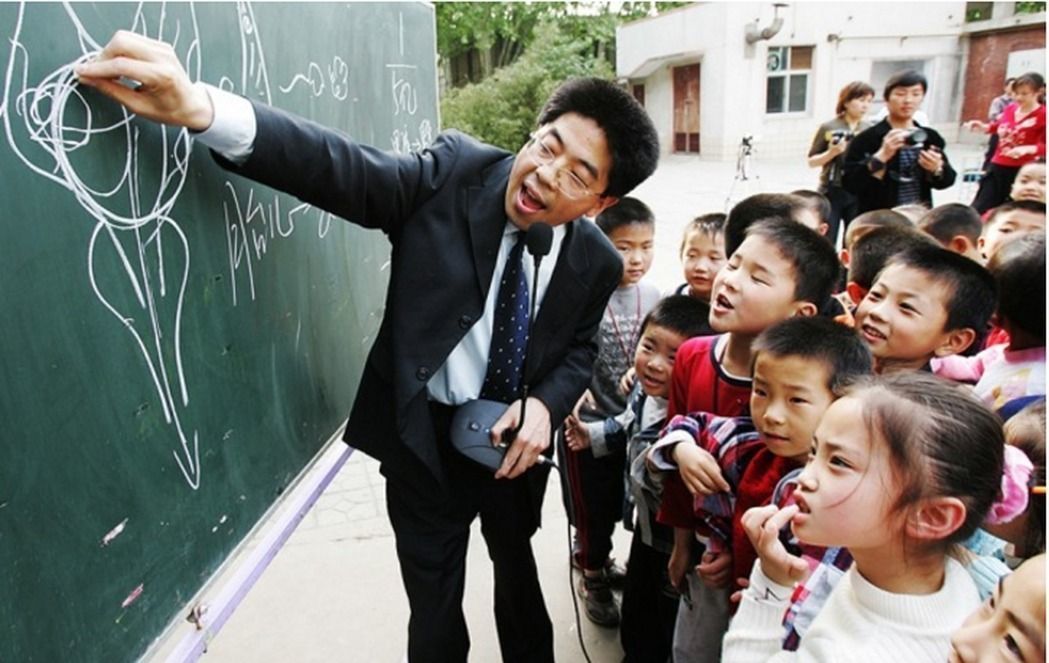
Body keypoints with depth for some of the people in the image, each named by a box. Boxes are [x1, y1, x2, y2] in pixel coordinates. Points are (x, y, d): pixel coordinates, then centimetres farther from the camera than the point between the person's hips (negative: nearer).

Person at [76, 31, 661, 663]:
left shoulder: (597, 261, -9)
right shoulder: (454, 172, -17)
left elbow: (579, 348, 5)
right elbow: (344, 167, -30)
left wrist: (546, 404, -16)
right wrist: (200, 108, -44)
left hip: (514, 436, 3)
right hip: (424, 433, -2)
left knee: (518, 568, 28)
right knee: (434, 606, 13)